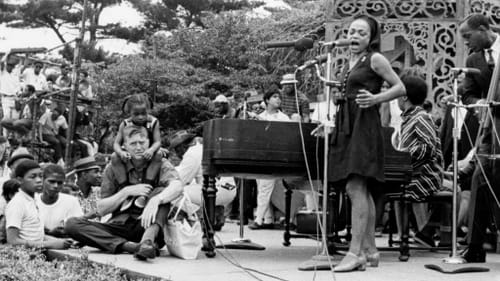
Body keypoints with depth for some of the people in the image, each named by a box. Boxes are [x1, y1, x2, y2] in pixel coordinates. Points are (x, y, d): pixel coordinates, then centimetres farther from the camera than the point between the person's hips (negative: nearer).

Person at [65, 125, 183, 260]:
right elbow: (101, 209, 5)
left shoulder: (160, 165, 3)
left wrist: (155, 200, -40)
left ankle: (147, 241, -44)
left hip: (147, 227, -2)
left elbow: (177, 187, -20)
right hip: (119, 227, 2)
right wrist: (127, 192, -10)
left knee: (161, 191, -22)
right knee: (72, 224, -19)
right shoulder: (113, 168, 8)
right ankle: (129, 246, -36)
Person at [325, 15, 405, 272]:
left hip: (364, 125, -8)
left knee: (355, 187, -16)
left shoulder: (375, 59, -3)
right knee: (361, 190, 10)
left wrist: (376, 99, -17)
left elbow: (400, 88, -4)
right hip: (347, 126, 8)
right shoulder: (349, 63, 19)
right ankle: (369, 249, 15)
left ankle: (356, 252, -18)